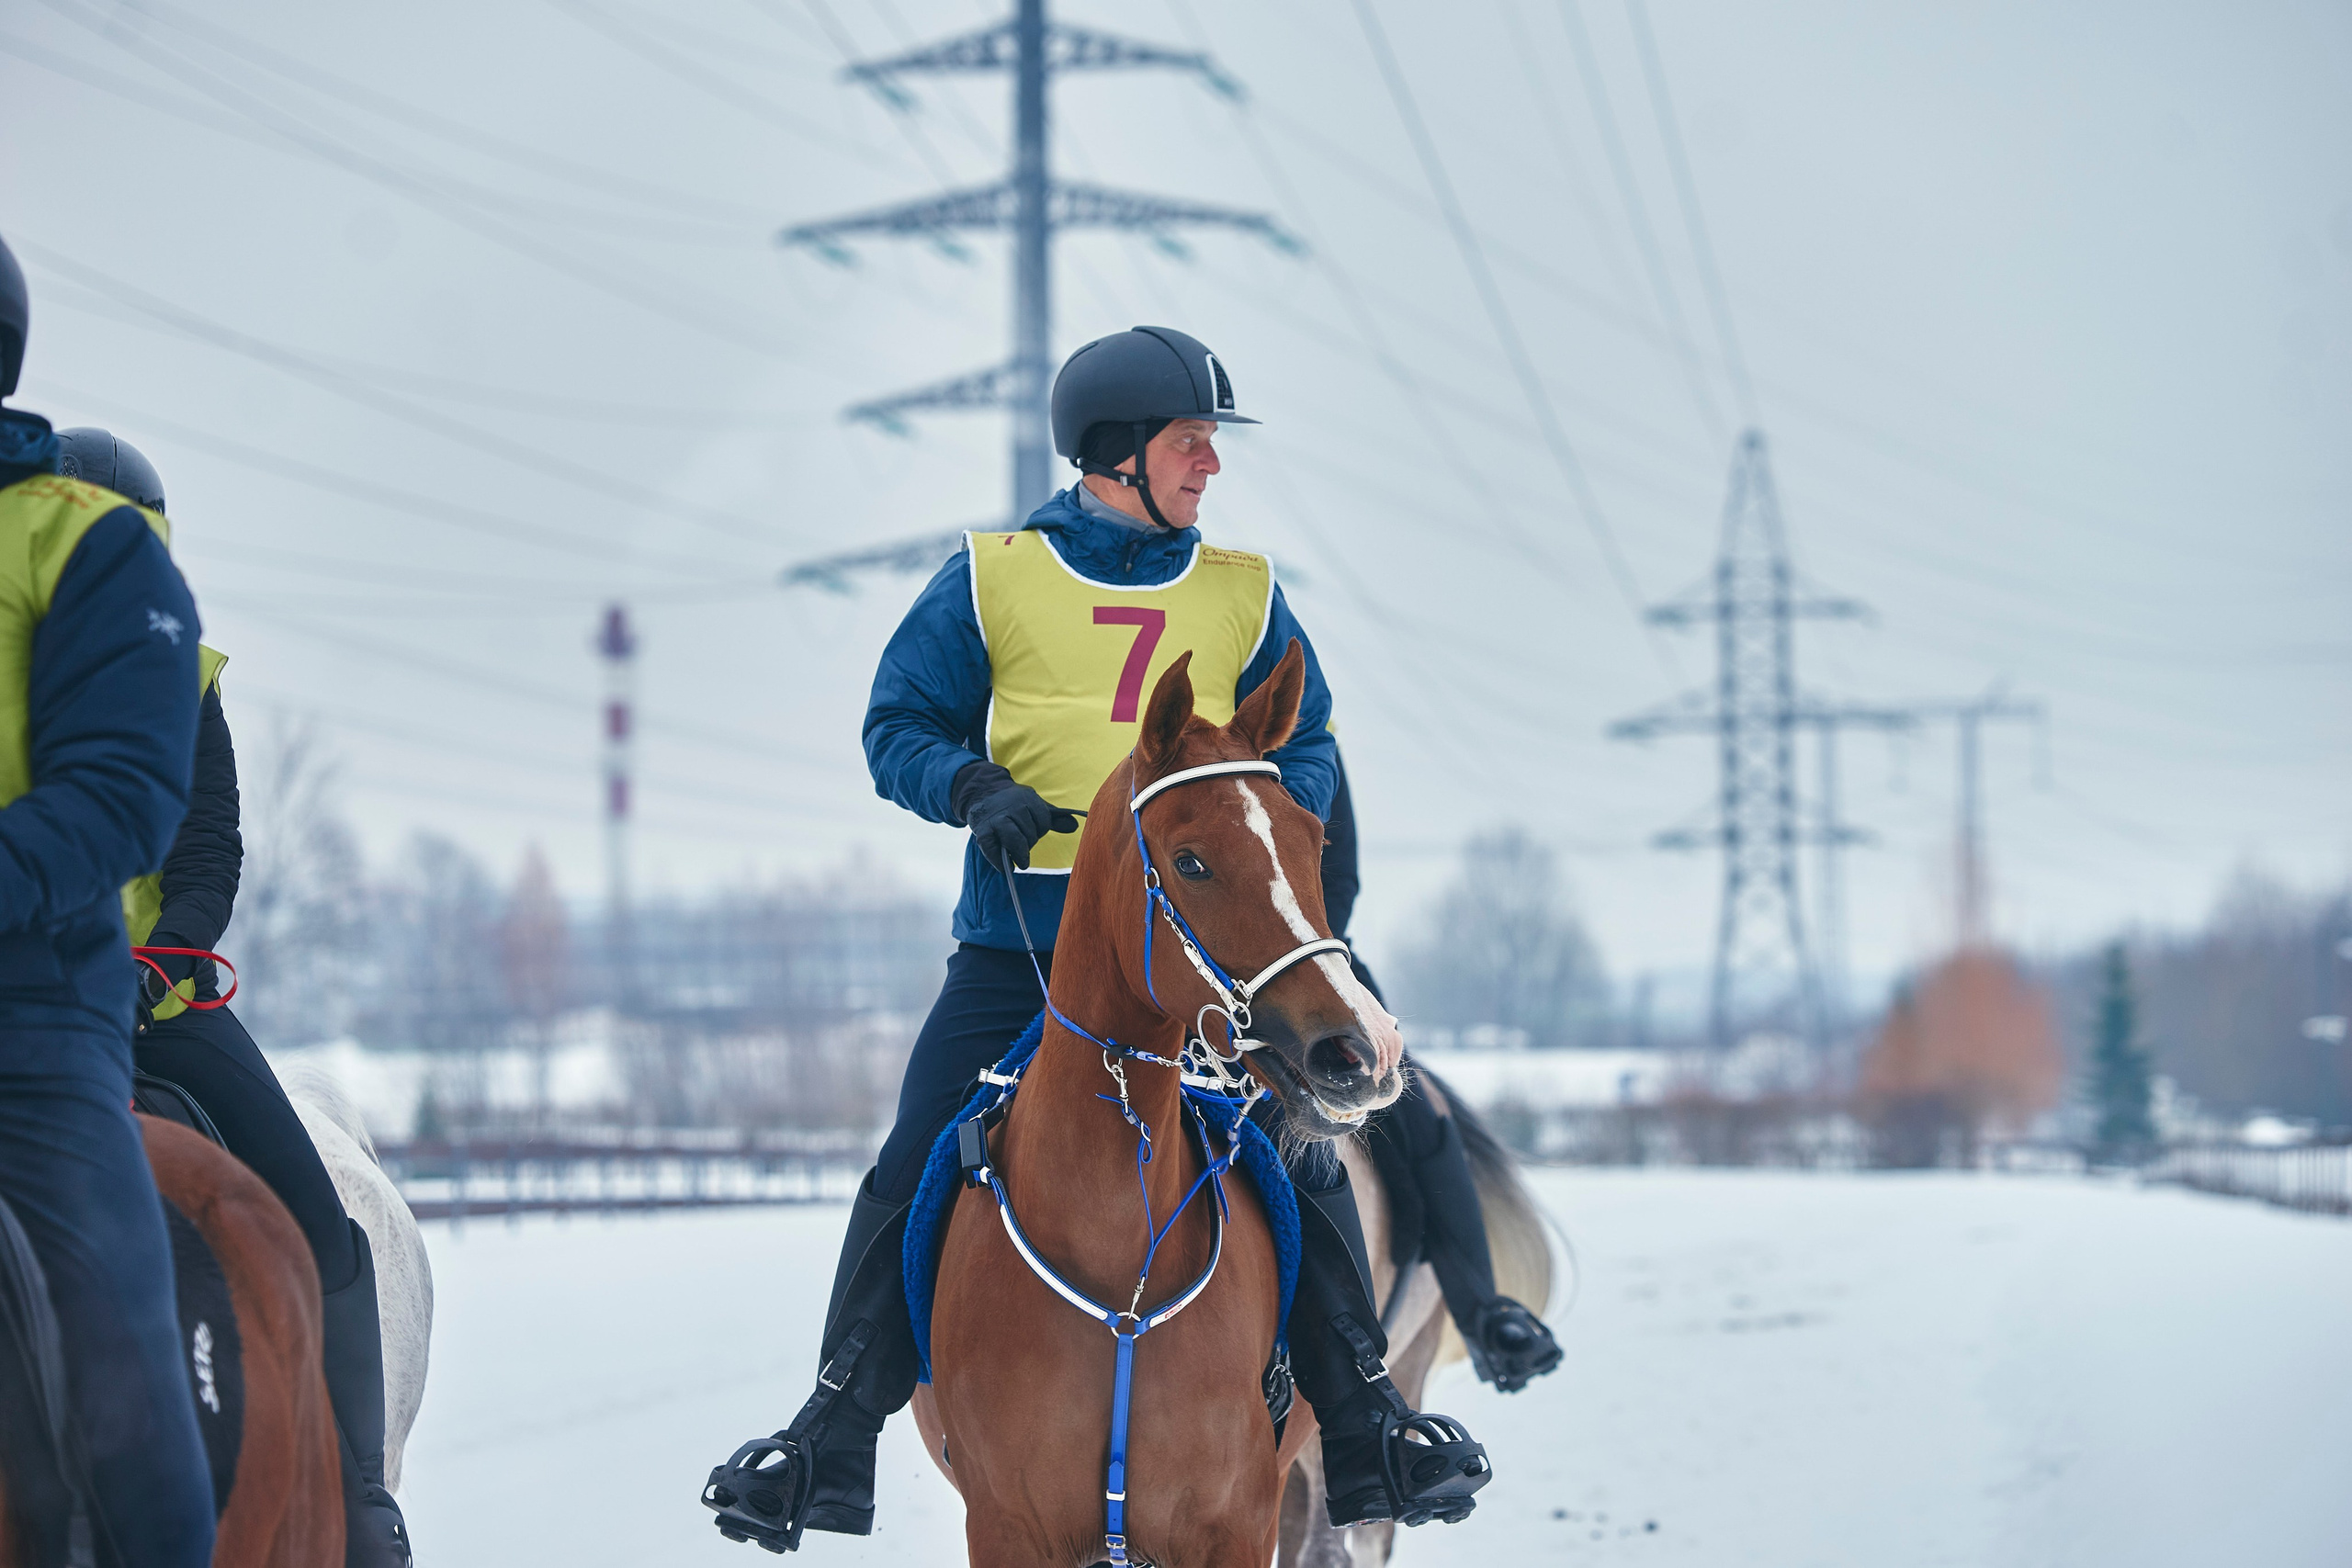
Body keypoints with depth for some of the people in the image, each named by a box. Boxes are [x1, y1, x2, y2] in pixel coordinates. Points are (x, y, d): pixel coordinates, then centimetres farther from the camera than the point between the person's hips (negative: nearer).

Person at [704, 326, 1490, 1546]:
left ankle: (1364, 1443, 4)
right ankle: (832, 1445, 3)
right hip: (1016, 940, -1)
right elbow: (898, 727, 6)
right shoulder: (990, 584, 2)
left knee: (1302, 1168, -8)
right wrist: (974, 789, -14)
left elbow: (1306, 752, 13)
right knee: (911, 1175, -7)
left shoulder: (1244, 598, 8)